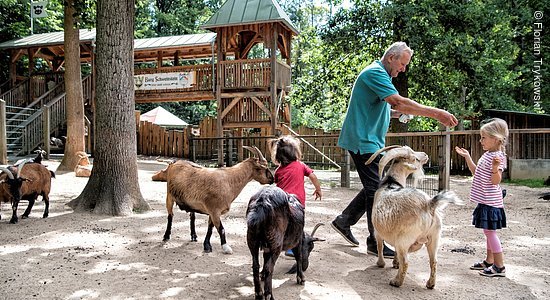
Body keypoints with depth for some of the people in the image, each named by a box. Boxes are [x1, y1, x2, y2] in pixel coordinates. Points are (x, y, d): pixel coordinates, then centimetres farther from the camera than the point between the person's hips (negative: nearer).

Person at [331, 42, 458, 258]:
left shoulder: (380, 75, 20)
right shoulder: (375, 73, -13)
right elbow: (399, 102, -26)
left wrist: (398, 113, 8)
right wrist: (436, 114, -26)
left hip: (371, 141, 11)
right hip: (363, 141, -11)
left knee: (374, 188, 13)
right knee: (375, 191, -6)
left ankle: (343, 221, 23)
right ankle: (376, 244, 3)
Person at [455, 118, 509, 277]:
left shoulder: (498, 156, -17)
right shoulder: (487, 154, 11)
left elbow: (496, 181, -23)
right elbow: (476, 172, 22)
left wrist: (496, 167, -41)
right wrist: (467, 157, 19)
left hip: (491, 201, -9)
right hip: (485, 201, 9)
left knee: (490, 231, -4)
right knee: (488, 231, 16)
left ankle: (499, 267, 5)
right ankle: (489, 261, 27)